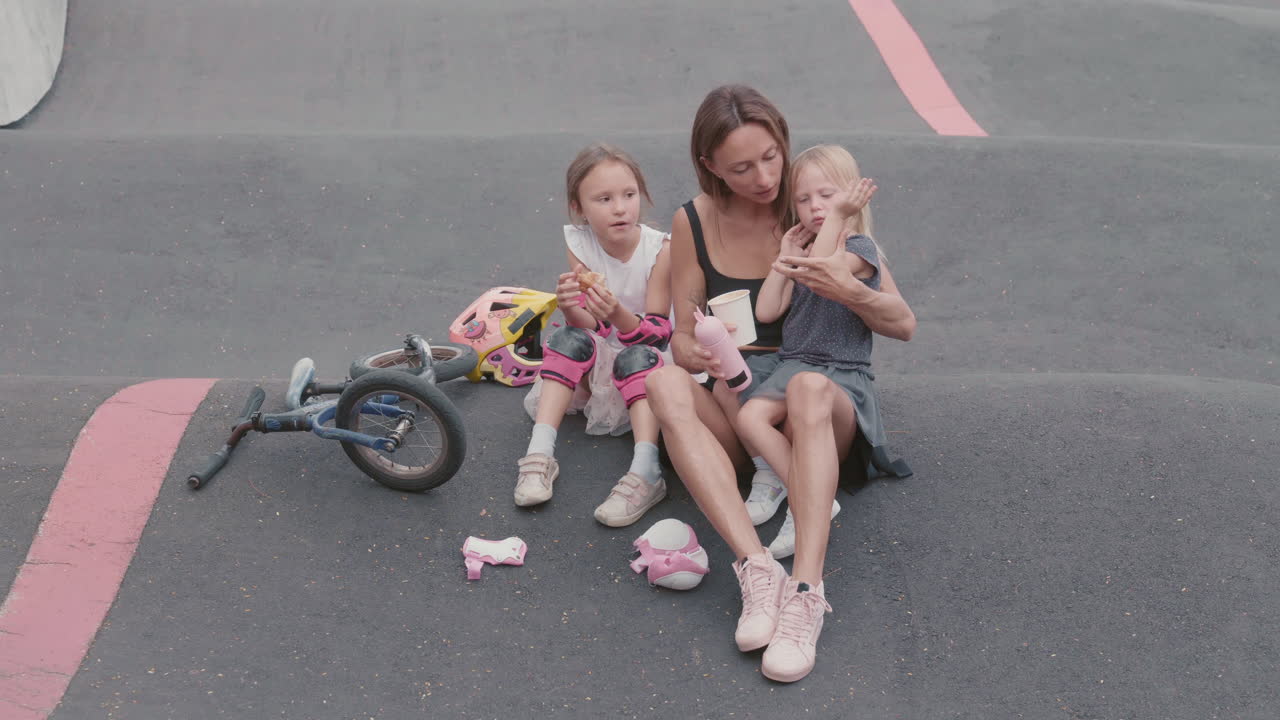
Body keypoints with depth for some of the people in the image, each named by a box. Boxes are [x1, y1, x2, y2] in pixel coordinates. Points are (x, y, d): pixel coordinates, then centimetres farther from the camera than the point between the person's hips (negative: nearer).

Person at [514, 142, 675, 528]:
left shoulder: (659, 249, -19)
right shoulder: (579, 243, -11)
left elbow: (657, 332, -21)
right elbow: (587, 326, -13)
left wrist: (618, 315, -42)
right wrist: (571, 307, -38)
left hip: (647, 354, -3)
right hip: (599, 358, 3)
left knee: (636, 357, -34)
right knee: (568, 339, -26)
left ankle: (644, 472, -46)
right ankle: (540, 454, -32)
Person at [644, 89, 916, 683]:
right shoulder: (694, 224, 0)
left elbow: (903, 324, -4)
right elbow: (682, 336, 5)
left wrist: (850, 292, -25)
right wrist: (693, 352, -21)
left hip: (818, 395, -1)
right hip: (733, 408, 2)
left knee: (810, 389, -37)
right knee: (664, 382, -30)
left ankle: (805, 593, -47)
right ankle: (757, 569, -42)